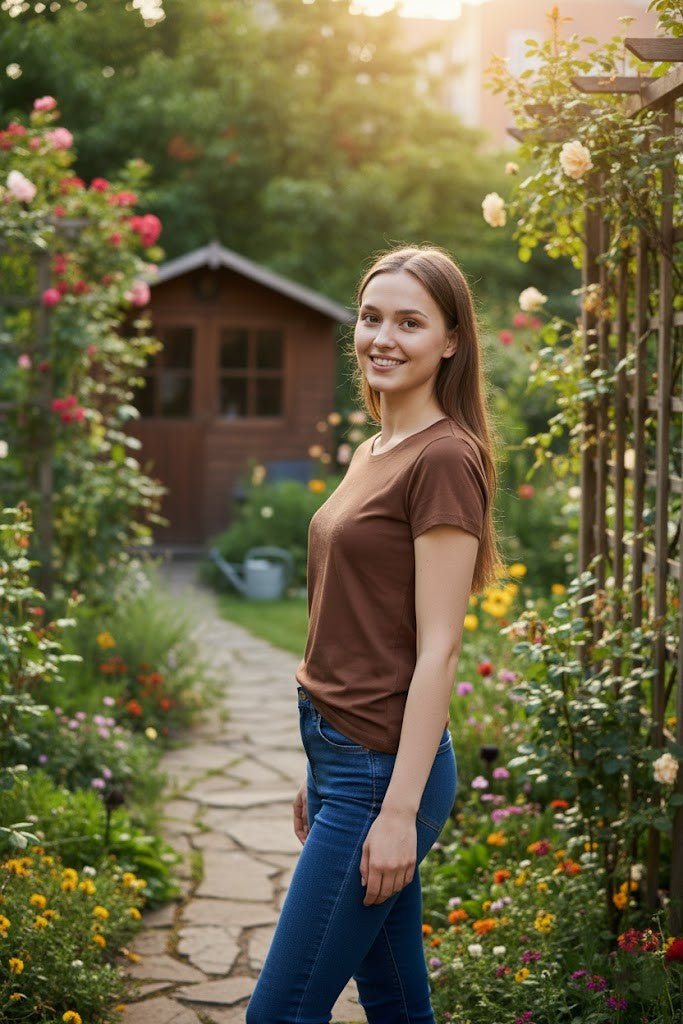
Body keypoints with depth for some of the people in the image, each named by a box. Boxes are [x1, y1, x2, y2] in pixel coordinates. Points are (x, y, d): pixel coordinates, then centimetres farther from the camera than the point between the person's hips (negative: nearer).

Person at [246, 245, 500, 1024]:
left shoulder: (444, 458, -14)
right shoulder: (373, 453, 13)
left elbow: (437, 649, -17)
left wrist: (399, 809, -19)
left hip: (384, 770, -9)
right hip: (343, 754, 9)